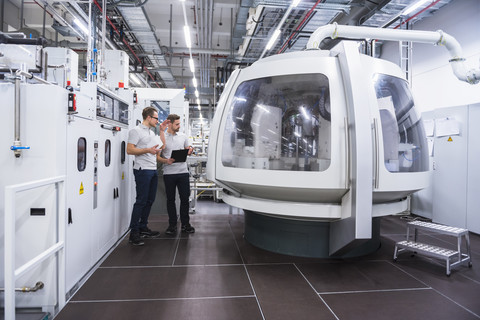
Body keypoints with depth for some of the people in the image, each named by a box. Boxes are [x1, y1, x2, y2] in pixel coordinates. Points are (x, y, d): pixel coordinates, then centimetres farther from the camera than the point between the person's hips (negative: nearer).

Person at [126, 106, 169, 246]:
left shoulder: (152, 132, 21)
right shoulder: (136, 131, -6)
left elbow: (162, 146, 25)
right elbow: (129, 150, -14)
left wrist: (162, 130, 19)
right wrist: (147, 150, -21)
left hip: (153, 170, 9)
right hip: (143, 170, -9)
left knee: (149, 200, 11)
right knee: (141, 201, -9)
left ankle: (143, 228, 21)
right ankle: (134, 232, -3)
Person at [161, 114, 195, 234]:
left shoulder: (183, 136, 9)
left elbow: (188, 149, 17)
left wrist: (190, 150, -3)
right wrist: (166, 161, -23)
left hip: (183, 172, 3)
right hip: (169, 173, -3)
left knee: (185, 198, 5)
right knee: (170, 199, 6)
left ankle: (185, 223, 17)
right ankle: (172, 224, 18)